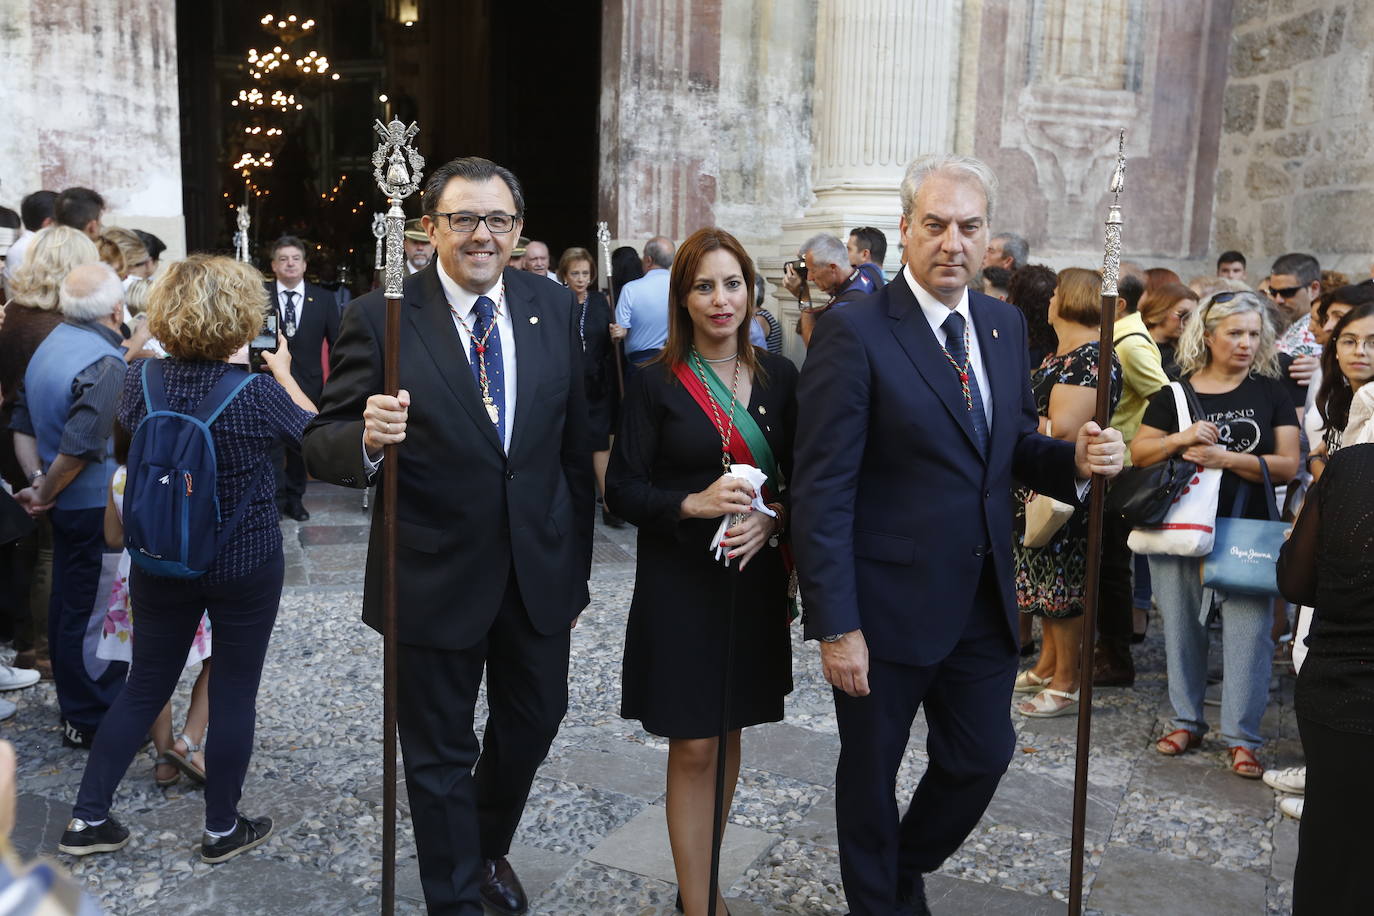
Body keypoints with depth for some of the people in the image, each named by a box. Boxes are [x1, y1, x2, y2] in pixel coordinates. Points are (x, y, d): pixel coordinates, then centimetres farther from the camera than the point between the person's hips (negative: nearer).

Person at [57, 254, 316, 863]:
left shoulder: (140, 382, -9)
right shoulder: (257, 392, -21)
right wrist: (282, 371, 10)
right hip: (245, 565, -4)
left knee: (145, 687, 19)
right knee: (233, 694, 11)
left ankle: (88, 818, 26)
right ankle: (222, 830, 24)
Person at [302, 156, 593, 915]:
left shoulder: (555, 309, -1)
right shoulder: (380, 318, -13)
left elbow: (575, 446, 4)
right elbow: (322, 448, -14)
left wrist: (576, 563, 7)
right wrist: (367, 440, -37)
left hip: (539, 568, 4)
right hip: (436, 577, -4)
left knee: (534, 721, 23)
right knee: (440, 756, 14)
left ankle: (490, 847, 52)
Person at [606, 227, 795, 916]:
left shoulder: (779, 378, 4)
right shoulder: (657, 384, -5)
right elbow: (622, 488, -6)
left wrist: (773, 517, -13)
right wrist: (693, 504, -22)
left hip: (755, 580, 4)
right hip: (682, 583, -4)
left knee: (729, 736, 16)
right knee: (693, 748, 0)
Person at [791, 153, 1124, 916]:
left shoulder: (1005, 325, 6)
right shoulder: (853, 334, -15)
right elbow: (822, 493, -17)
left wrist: (1074, 460, -8)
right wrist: (836, 625, -19)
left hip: (983, 600, 6)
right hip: (888, 606, -6)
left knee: (982, 755, 18)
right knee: (870, 771, 14)